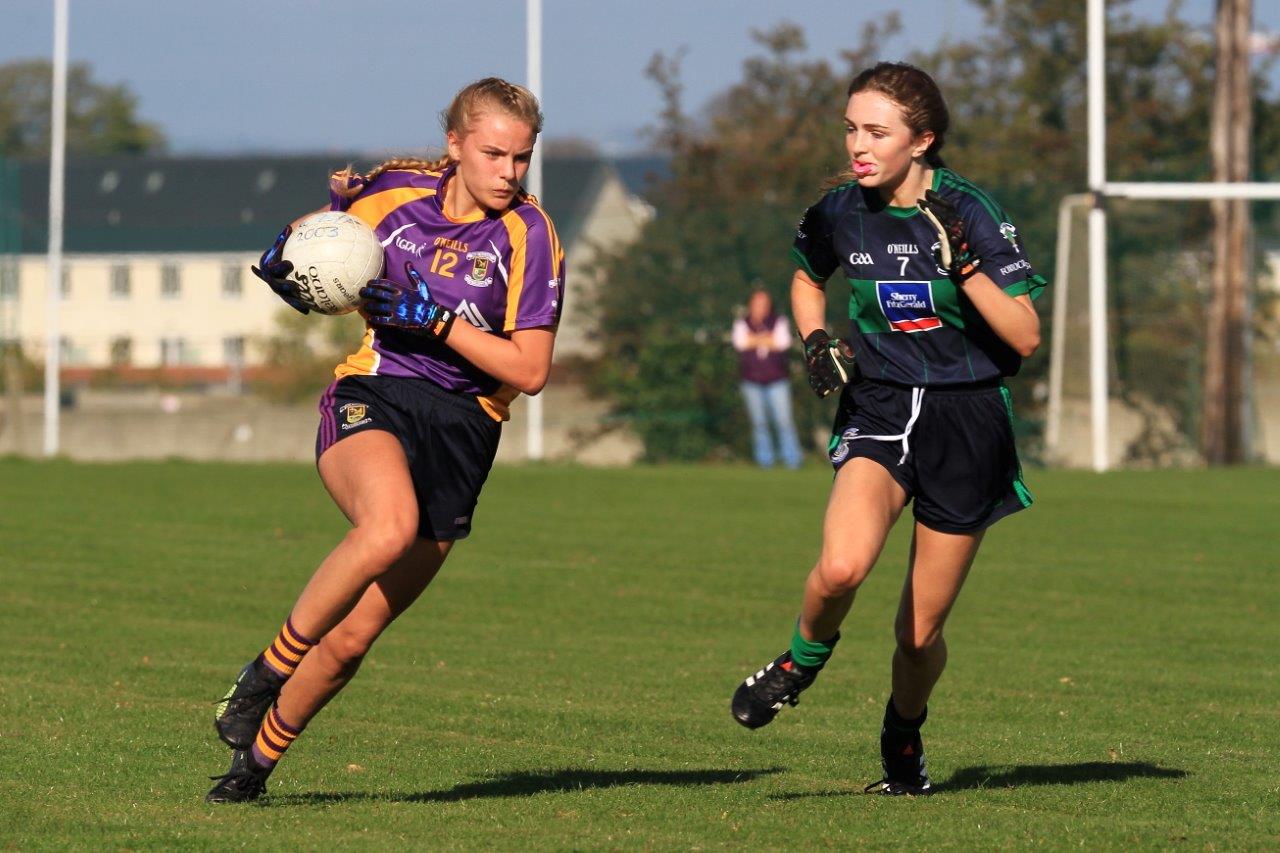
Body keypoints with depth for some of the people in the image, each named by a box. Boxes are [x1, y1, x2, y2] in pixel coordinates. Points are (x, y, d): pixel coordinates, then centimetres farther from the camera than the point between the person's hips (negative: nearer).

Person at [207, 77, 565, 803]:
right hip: (370, 398, 0)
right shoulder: (395, 193, 3)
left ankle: (258, 758, 23)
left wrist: (435, 319, -17)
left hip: (460, 428, 0)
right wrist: (291, 270, -1)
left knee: (349, 639, -1)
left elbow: (529, 371, -8)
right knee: (389, 526, -37)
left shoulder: (529, 236, -5)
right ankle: (266, 672, -19)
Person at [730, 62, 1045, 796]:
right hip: (879, 407, 2)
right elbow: (808, 278, 23)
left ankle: (904, 738, 35)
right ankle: (804, 658, 5)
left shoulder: (968, 213, -12)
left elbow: (1026, 336, -14)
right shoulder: (841, 212, -1)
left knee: (920, 632, 3)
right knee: (841, 569, -28)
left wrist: (965, 264, -26)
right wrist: (816, 341, 4)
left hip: (967, 421, -2)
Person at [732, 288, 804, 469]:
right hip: (752, 381, 1)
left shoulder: (779, 322, 6)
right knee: (759, 423, 0)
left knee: (784, 420, -8)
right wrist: (768, 339, -9)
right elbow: (740, 342, -12)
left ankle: (792, 460, -6)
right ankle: (765, 459, 5)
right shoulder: (742, 324, 8)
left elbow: (783, 342, -13)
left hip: (776, 379, -1)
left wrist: (755, 340, -9)